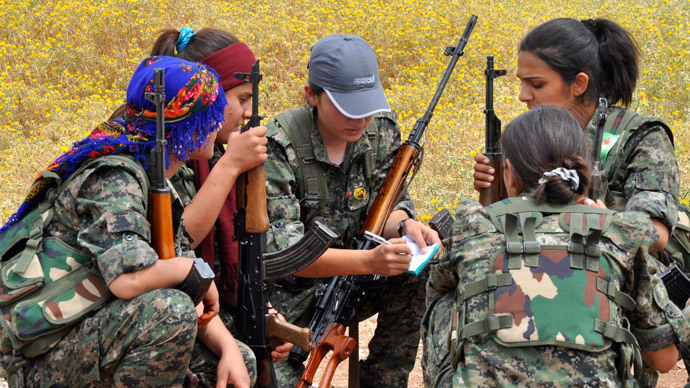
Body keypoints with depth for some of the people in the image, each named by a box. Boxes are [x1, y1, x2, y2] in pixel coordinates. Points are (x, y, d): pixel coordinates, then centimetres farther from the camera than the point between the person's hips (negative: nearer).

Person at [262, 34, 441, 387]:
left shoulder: (381, 129, -3)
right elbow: (280, 250, -27)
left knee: (415, 276, -21)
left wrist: (406, 225, -26)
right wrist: (368, 261, -40)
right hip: (287, 295, -6)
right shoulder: (280, 147, -21)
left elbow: (385, 205, 1)